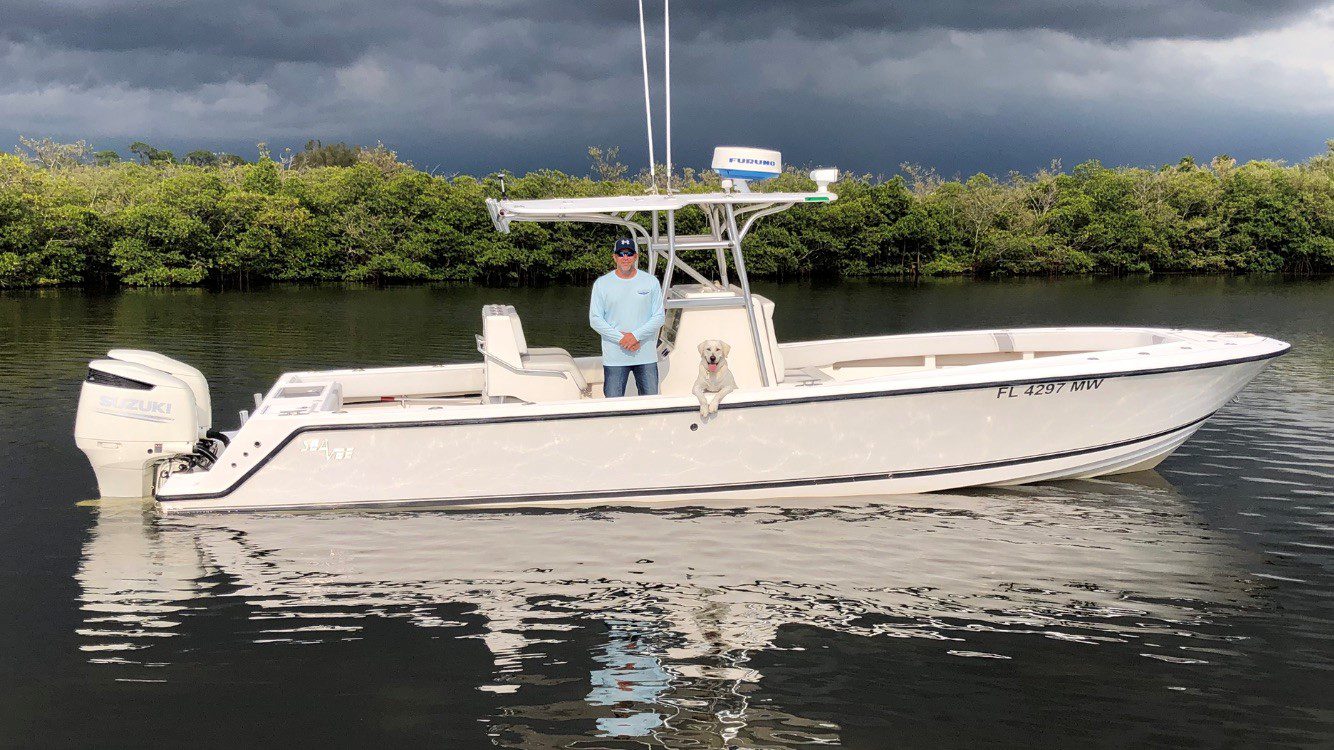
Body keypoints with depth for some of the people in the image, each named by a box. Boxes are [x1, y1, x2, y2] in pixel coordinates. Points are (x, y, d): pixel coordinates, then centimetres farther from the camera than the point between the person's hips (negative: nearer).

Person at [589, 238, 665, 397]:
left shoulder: (651, 282, 5)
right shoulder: (602, 284, 3)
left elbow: (659, 317, 2)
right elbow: (595, 320, -1)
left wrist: (636, 335, -13)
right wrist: (621, 339, -12)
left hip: (646, 356, 1)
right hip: (614, 358, -1)